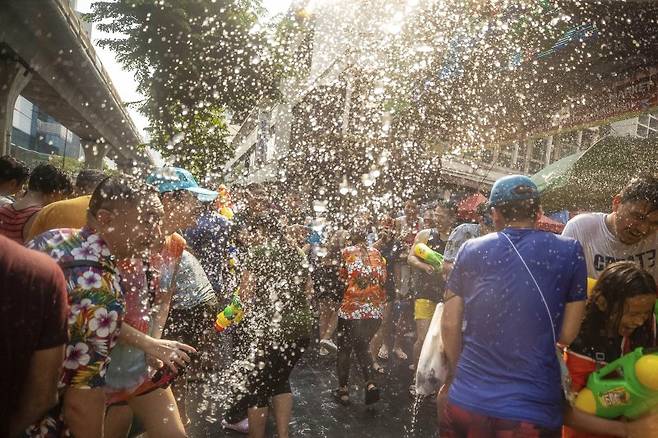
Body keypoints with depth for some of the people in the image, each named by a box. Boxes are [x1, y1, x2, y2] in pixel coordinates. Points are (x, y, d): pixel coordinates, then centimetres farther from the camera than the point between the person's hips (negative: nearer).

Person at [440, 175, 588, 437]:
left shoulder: (470, 251, 0)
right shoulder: (569, 252, -2)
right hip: (532, 411, -1)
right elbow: (567, 335, -1)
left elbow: (449, 325, 0)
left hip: (465, 402, 1)